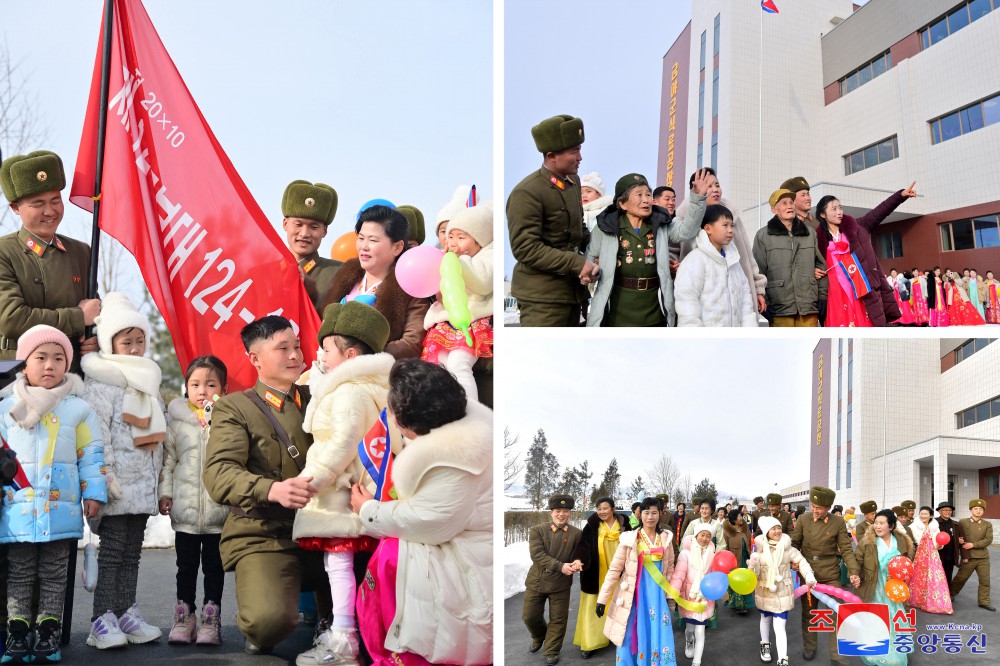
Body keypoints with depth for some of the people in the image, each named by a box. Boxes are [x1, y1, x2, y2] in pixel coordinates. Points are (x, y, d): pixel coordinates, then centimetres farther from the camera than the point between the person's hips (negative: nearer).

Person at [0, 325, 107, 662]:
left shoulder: (78, 409, 3)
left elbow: (91, 454, 4)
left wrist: (93, 492, -1)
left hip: (61, 506, 0)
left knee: (54, 574, 7)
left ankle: (48, 632, 13)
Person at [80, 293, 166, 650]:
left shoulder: (148, 382, 18)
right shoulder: (101, 383, -6)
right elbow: (97, 433, -13)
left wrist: (158, 474, 18)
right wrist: (107, 475, -19)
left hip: (143, 483, 7)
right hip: (117, 482, -7)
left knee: (132, 551, 10)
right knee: (112, 549, -6)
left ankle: (125, 612, 15)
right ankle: (103, 619, -2)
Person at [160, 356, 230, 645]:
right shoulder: (177, 420, 5)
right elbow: (168, 458, 8)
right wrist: (165, 492, 3)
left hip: (219, 510, -1)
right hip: (185, 508, 1)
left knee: (214, 566, 9)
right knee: (186, 566, 10)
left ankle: (211, 617, 17)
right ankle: (184, 616, 21)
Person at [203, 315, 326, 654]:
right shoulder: (234, 407, 3)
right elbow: (218, 473, -13)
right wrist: (272, 489, -31)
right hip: (265, 536, -4)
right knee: (270, 619, -31)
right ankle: (259, 635, 8)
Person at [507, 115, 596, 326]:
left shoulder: (572, 181, 11)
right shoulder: (526, 193, -16)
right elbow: (526, 248, -21)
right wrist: (578, 264, -22)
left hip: (573, 291, 9)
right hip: (542, 298, -8)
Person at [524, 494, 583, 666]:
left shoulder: (576, 534, -1)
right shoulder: (537, 530, -4)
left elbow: (578, 555, 3)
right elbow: (537, 554, -16)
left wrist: (577, 562, -24)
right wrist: (560, 566, -26)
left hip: (561, 583, 0)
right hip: (536, 581, 0)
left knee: (558, 619, 6)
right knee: (529, 616, 10)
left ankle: (551, 651, 24)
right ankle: (539, 637, 40)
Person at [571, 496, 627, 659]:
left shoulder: (623, 525, 0)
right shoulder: (592, 526, -7)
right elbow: (584, 546, -19)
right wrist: (579, 559, -39)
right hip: (596, 576, -2)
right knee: (593, 608, -1)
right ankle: (589, 643, 7)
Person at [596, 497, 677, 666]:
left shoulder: (666, 538, 2)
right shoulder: (630, 539, -9)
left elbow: (670, 567, 13)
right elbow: (614, 570, -8)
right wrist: (602, 599, -9)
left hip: (658, 594, 3)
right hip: (634, 594, -2)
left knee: (659, 636, 2)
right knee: (631, 636, 4)